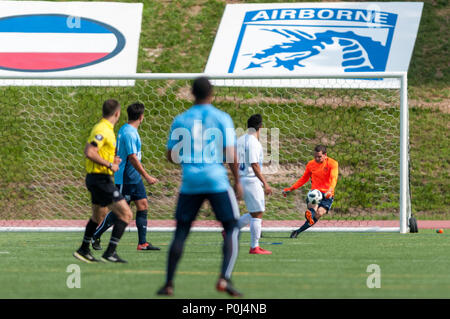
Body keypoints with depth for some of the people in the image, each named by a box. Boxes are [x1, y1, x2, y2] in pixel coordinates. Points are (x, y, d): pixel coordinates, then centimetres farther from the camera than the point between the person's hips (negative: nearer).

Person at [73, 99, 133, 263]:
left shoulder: (102, 128, 14)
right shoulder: (103, 131, -17)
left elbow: (89, 150, 23)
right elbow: (89, 152, -25)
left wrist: (111, 159, 16)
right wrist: (109, 165, -20)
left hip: (94, 178, 11)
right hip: (101, 179, -11)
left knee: (98, 215, 26)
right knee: (126, 214, -11)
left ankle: (83, 250, 34)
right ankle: (110, 252, -13)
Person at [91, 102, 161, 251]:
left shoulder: (125, 129, 11)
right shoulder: (129, 133, -20)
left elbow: (116, 151, 21)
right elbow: (132, 158, -24)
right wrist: (147, 176, -22)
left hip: (134, 178, 10)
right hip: (125, 179, -10)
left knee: (143, 205, 4)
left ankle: (142, 242, 3)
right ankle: (96, 236, 11)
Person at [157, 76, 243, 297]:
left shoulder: (180, 120, 7)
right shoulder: (222, 118, 0)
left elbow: (171, 156, 9)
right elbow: (231, 155, -5)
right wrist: (237, 181, 5)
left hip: (190, 181, 3)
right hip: (217, 180, -2)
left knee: (181, 231, 11)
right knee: (232, 229, 4)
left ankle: (168, 283, 7)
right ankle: (224, 278, -13)